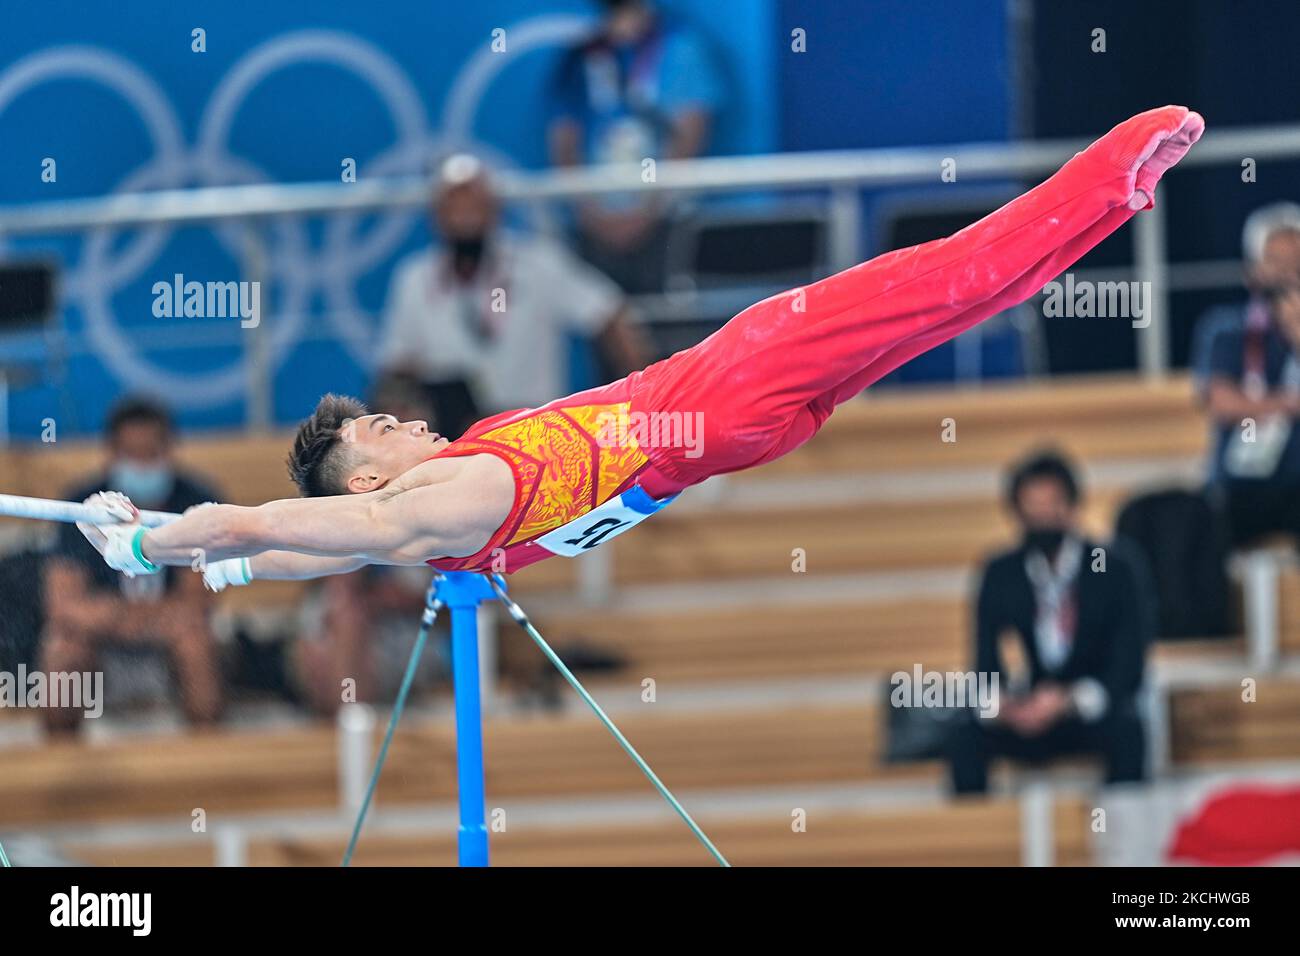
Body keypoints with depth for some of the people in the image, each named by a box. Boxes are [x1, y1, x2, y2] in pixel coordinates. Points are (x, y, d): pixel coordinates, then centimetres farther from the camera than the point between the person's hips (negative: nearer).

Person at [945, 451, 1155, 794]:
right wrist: (1002, 704, -29)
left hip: (1096, 712, -2)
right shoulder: (1000, 576, 0)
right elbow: (987, 666, -3)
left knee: (1125, 727, -35)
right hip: (1030, 713, 2)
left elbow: (1128, 667, -14)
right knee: (966, 733, -27)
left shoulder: (1116, 569, -8)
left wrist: (1069, 701, -32)